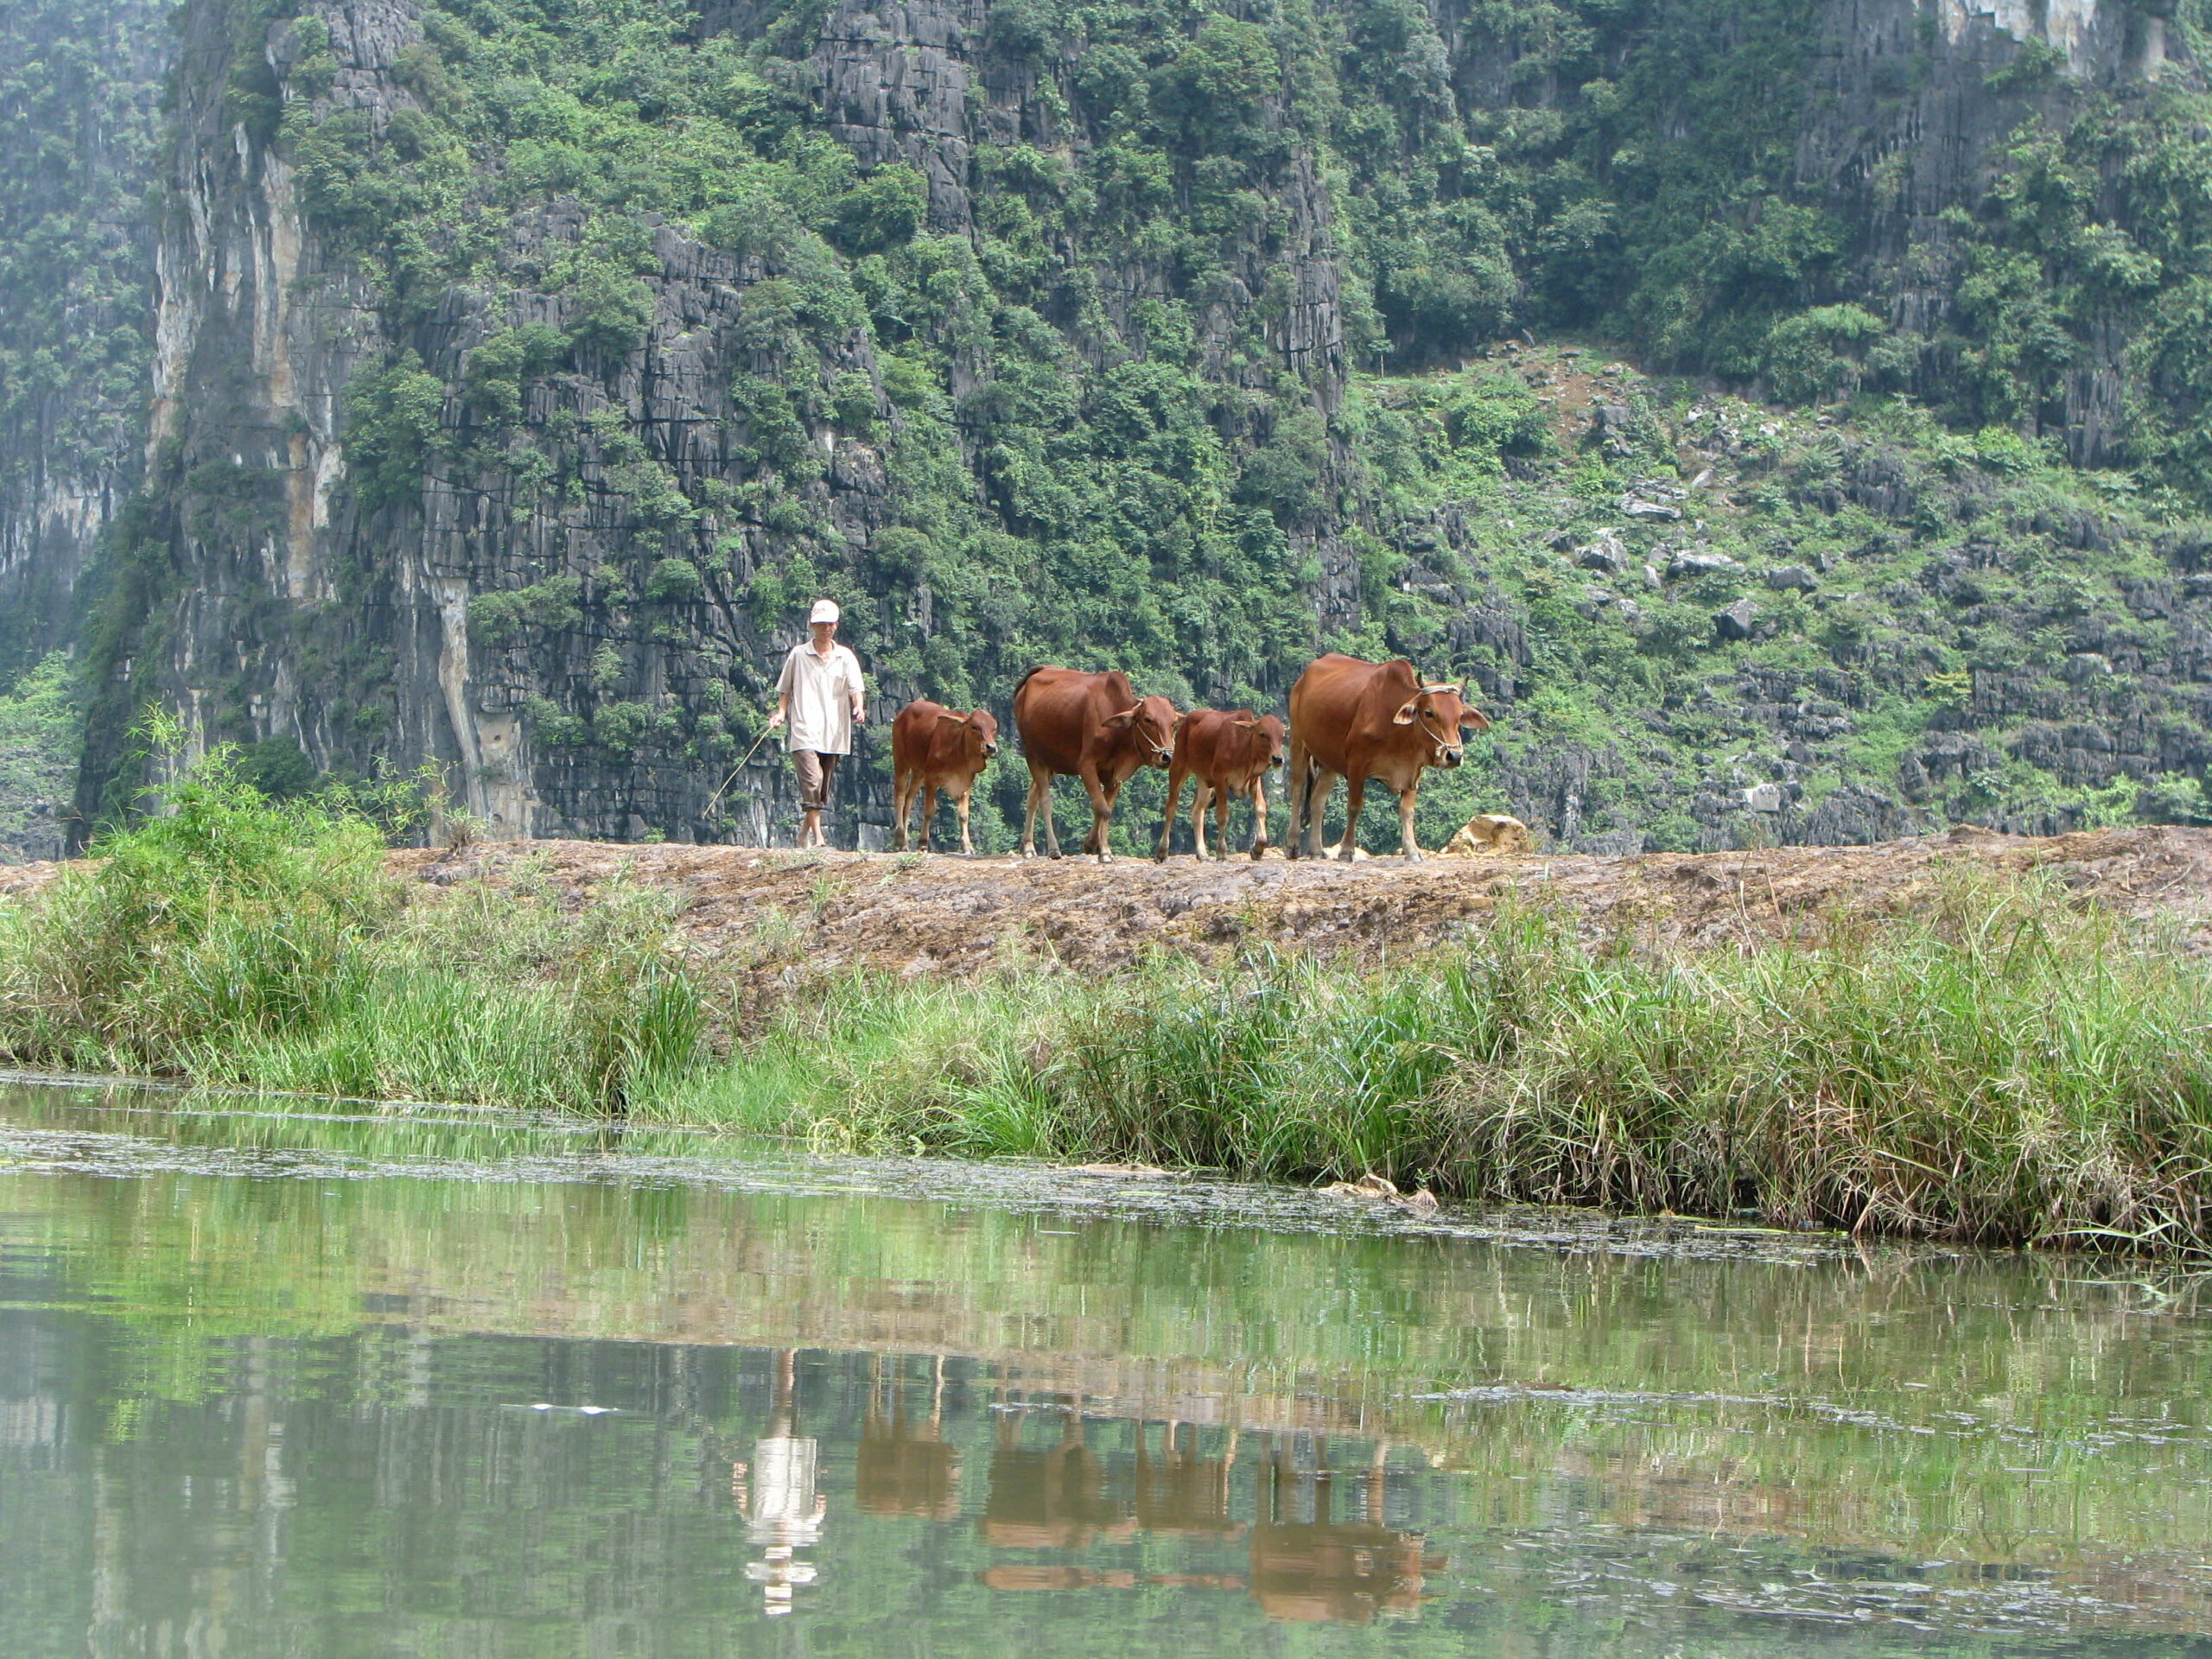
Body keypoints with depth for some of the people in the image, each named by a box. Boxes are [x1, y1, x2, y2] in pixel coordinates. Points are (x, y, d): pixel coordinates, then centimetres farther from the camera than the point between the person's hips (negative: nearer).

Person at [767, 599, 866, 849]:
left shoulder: (846, 657, 9)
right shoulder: (798, 655, 6)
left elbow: (856, 688, -1)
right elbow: (784, 690, 13)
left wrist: (859, 708, -20)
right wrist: (781, 713, -2)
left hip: (834, 734, 3)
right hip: (804, 732, -3)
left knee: (823, 788, 10)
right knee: (812, 781, -19)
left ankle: (805, 832, 28)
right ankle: (818, 837, -21)